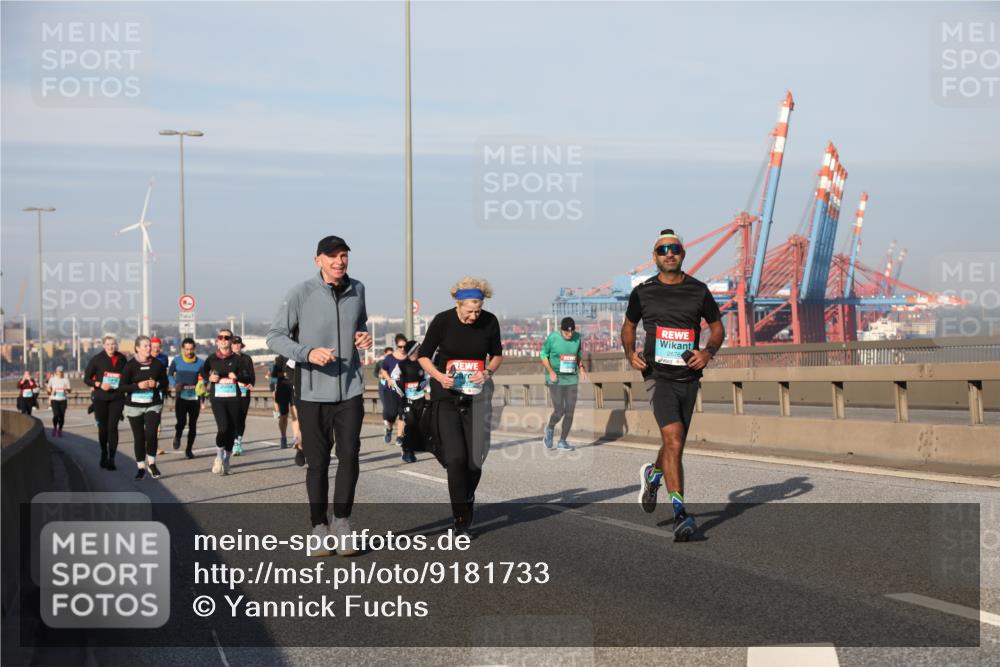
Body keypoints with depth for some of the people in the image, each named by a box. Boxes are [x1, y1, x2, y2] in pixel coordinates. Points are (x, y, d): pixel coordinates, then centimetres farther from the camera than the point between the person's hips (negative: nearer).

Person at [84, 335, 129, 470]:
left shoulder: (122, 359, 4)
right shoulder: (97, 359, -1)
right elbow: (87, 378, 1)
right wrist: (99, 385, -15)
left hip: (117, 398, 0)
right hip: (101, 398, 0)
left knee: (112, 427, -9)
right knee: (102, 427, 8)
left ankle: (111, 459, -7)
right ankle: (104, 454, 29)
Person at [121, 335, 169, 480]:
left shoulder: (158, 364, 2)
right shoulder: (130, 365, -6)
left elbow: (165, 382, 10)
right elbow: (123, 386, -6)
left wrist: (156, 384, -11)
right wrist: (138, 386, -21)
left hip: (153, 404, 1)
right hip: (134, 406, -1)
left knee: (151, 434, -15)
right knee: (139, 437, 4)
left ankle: (151, 464, 5)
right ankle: (141, 467, 16)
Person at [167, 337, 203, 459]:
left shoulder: (200, 362, 0)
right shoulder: (176, 361, 0)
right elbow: (169, 374, 14)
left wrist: (201, 384, -13)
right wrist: (174, 385, -4)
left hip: (194, 397, 1)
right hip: (180, 396, -1)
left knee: (192, 425, 4)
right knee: (181, 422, -17)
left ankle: (189, 449, 22)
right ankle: (177, 435, 18)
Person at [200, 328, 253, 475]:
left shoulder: (237, 359, 3)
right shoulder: (212, 359, 4)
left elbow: (248, 378, 3)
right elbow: (202, 373, 19)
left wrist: (237, 377, -16)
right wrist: (209, 378, -2)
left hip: (233, 398, 1)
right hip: (217, 398, -1)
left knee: (232, 430, 3)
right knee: (223, 427, -18)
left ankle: (226, 459, 20)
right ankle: (219, 456, 3)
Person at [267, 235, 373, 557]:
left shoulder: (357, 290, 5)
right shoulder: (300, 294, -9)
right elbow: (275, 337, -6)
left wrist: (364, 337, 1)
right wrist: (308, 352, -21)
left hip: (350, 388, 3)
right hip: (312, 391, -3)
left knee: (349, 455, -3)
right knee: (317, 461, 5)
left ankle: (342, 522, 12)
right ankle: (319, 527, 18)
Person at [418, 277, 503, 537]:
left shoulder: (489, 322, -4)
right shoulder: (442, 321, -10)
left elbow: (497, 354, 11)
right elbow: (424, 355, 1)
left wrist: (487, 372, -9)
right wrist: (439, 376, -17)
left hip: (476, 396, 2)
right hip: (446, 396, -2)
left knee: (474, 459, 1)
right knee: (456, 457, -12)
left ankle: (467, 498, 33)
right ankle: (461, 519, -3)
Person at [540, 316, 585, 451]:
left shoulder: (577, 338, 2)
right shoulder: (553, 337, -10)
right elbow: (543, 354, -2)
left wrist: (581, 367, -1)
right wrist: (550, 371, -14)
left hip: (572, 379, 4)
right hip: (556, 379, -4)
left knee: (570, 412, 0)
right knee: (559, 411, -10)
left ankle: (562, 441, 12)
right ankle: (550, 429, 23)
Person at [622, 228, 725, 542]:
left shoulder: (698, 290, 4)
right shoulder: (642, 292, 2)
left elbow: (717, 327, 14)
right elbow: (628, 325, 18)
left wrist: (709, 351, -6)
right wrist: (630, 353, -1)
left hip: (688, 378, 3)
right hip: (658, 376, -3)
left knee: (674, 445, 12)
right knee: (673, 440, -19)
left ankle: (653, 475, 47)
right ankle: (680, 515, -17)